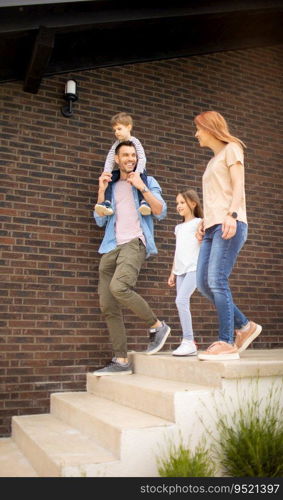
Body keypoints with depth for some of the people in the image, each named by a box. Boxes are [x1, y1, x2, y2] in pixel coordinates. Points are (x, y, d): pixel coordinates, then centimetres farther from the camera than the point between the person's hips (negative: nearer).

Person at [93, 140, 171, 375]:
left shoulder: (147, 181, 12)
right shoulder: (112, 186, 23)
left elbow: (161, 212, -1)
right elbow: (100, 220, 14)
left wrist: (142, 187, -8)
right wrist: (101, 191, 5)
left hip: (135, 242, -5)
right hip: (112, 247, 6)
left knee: (118, 287, -32)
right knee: (108, 306, -2)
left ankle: (157, 326, -11)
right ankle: (121, 361, 5)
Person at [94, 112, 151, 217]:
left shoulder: (135, 141, -11)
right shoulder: (116, 144, 2)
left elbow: (142, 158, -20)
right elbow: (110, 159, -5)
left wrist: (137, 173, -35)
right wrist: (107, 173, -22)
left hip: (137, 169, -4)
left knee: (142, 176, -38)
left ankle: (144, 202, -46)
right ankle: (107, 203, -28)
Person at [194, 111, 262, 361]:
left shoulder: (231, 149, 5)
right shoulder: (213, 161, 28)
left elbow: (238, 187, -8)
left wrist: (231, 215, -23)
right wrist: (204, 221, 13)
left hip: (229, 225, -8)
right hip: (213, 227, 8)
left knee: (217, 280, -17)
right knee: (203, 283, 0)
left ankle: (227, 343, -13)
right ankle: (245, 326, 10)